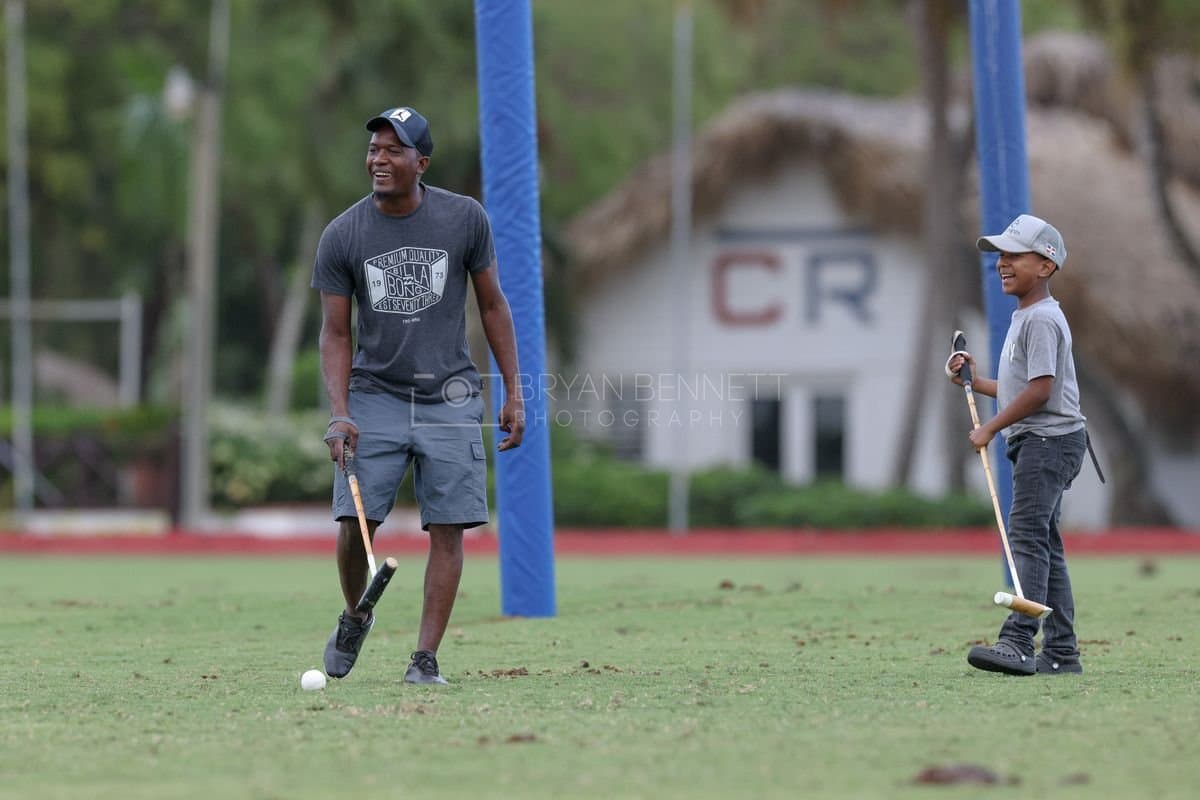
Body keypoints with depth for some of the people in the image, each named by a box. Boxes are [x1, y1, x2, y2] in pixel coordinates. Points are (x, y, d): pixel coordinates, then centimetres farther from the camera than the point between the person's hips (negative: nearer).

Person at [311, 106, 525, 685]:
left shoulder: (465, 219, -2)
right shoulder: (341, 236, -3)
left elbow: (492, 305, 7)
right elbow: (335, 333, 0)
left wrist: (513, 393, 4)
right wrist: (339, 414, -12)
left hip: (449, 398, 0)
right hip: (375, 396, 0)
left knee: (447, 529, -6)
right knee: (354, 523, -9)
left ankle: (426, 658, 0)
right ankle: (354, 618, 20)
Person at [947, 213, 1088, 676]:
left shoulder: (1041, 319, -13)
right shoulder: (1024, 319, 19)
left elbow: (1040, 390, -20)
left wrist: (991, 428, -15)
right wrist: (973, 381, 16)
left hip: (1050, 439, -11)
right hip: (1038, 442, 11)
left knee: (1027, 536, -19)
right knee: (1044, 543, 11)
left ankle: (1017, 642, -29)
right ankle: (1061, 653, 13)